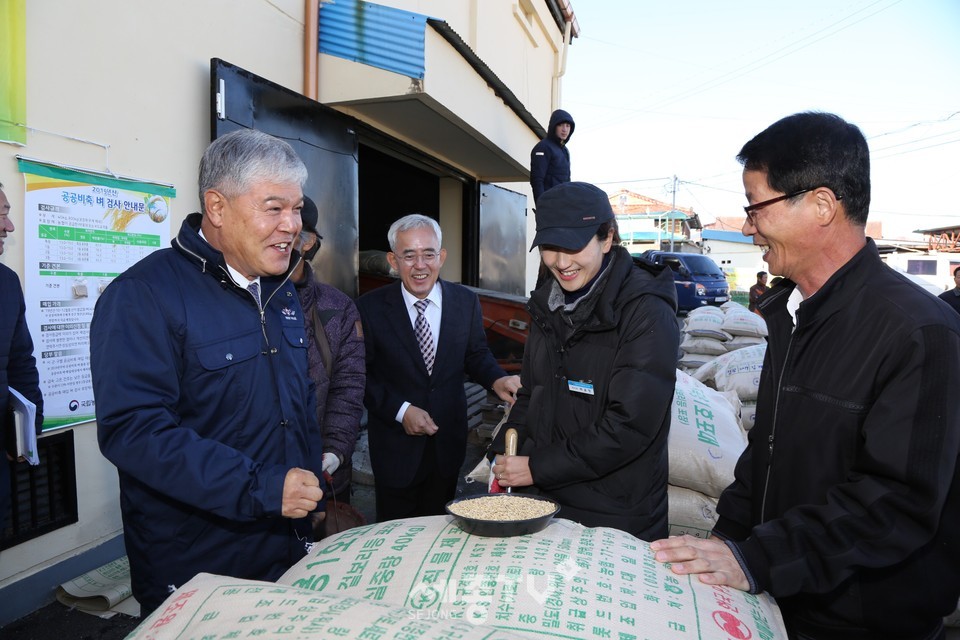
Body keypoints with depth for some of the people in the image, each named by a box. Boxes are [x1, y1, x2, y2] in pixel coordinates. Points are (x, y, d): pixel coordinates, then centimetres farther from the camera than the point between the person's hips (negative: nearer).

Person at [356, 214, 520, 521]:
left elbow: (476, 354, 7)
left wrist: (497, 380, -13)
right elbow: (361, 376, -7)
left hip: (448, 440, 3)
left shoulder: (466, 302, -3)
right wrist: (401, 410, -17)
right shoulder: (370, 307, -11)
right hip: (395, 442, -2)